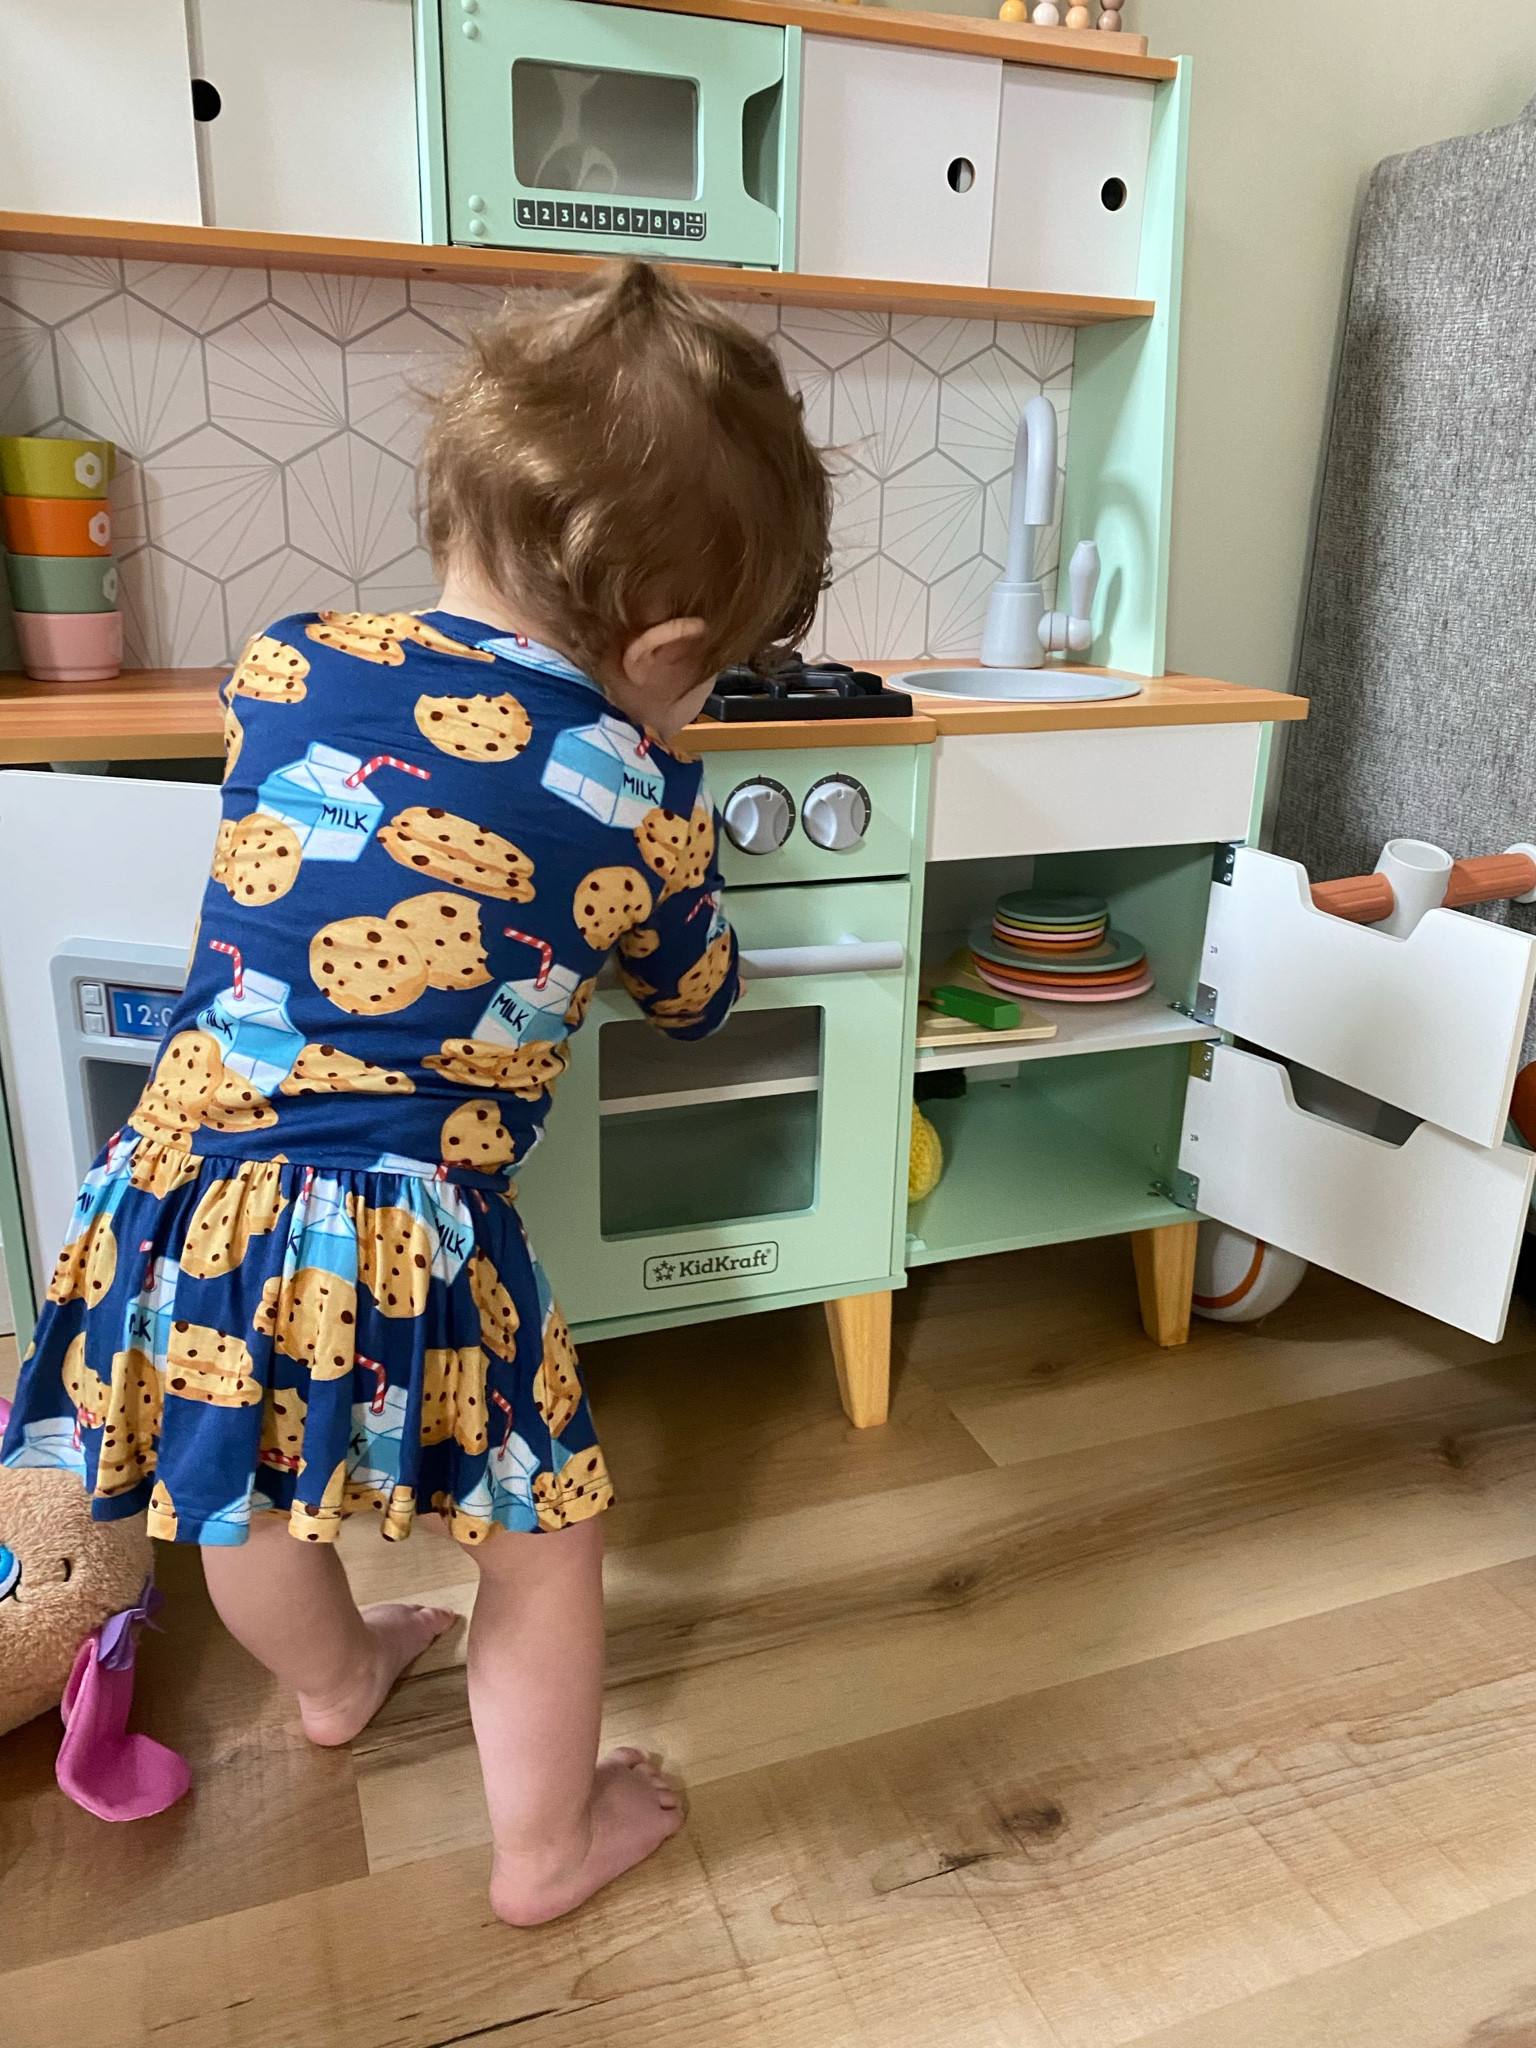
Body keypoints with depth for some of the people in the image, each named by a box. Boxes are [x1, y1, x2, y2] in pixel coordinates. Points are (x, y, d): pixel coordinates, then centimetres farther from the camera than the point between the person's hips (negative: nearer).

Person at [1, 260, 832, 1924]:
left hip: (188, 1192, 6)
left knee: (243, 1489, 32)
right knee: (543, 1526, 19)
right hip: (407, 1234, -5)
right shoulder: (642, 801, -8)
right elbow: (697, 1003, 9)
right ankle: (546, 1848, 40)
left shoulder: (287, 664, 0)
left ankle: (333, 1680, 61)